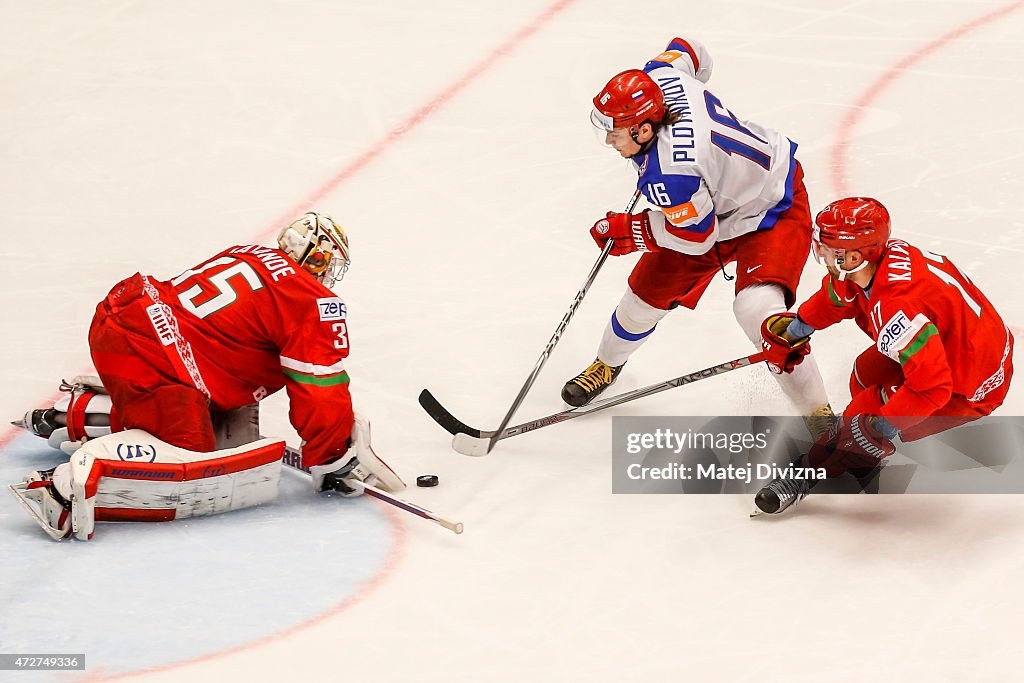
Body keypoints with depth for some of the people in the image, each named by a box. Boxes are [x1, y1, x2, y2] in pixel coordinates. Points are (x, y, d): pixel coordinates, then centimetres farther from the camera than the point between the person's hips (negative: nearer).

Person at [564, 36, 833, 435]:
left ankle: (818, 415, -14)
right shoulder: (657, 77, -20)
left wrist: (627, 231, -12)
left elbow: (696, 236, -25)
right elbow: (689, 51, 2)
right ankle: (608, 364, 43)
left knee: (757, 309, -29)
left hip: (772, 211, -9)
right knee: (648, 293, 13)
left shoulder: (669, 175, -40)